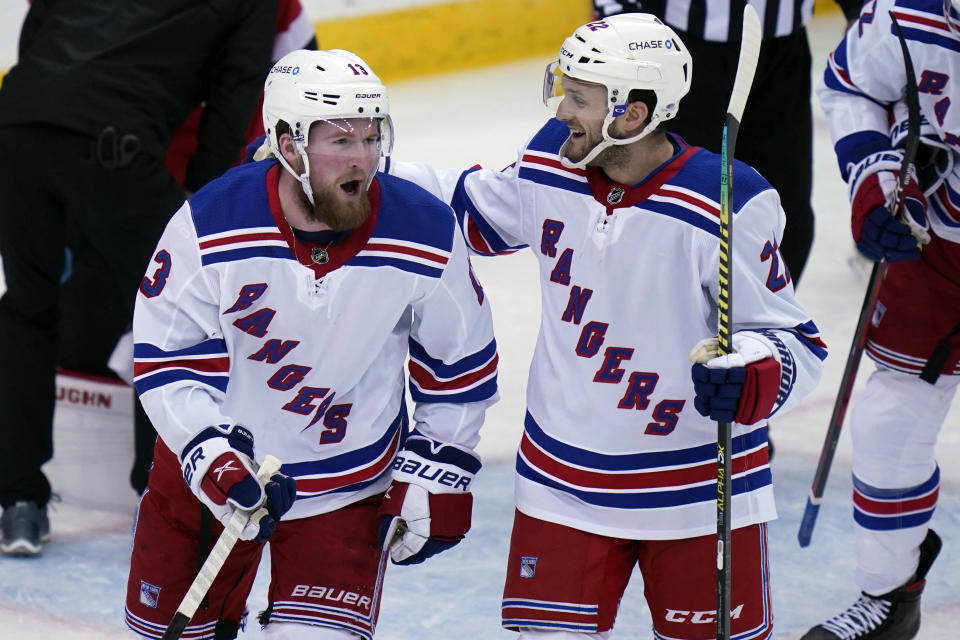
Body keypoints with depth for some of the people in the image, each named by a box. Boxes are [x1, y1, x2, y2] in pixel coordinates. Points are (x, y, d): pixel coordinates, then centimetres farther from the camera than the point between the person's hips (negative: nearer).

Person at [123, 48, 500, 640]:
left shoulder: (428, 237, -16)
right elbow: (164, 361, -13)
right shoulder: (210, 227, -21)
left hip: (348, 485, 0)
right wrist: (215, 458, -24)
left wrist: (436, 478, -2)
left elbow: (460, 367, -2)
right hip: (207, 469, 1)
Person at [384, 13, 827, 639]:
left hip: (697, 487, -4)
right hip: (562, 480, 4)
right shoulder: (551, 165, -4)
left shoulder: (725, 208, -20)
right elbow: (472, 207, 17)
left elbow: (796, 344, -15)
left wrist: (747, 379, -36)